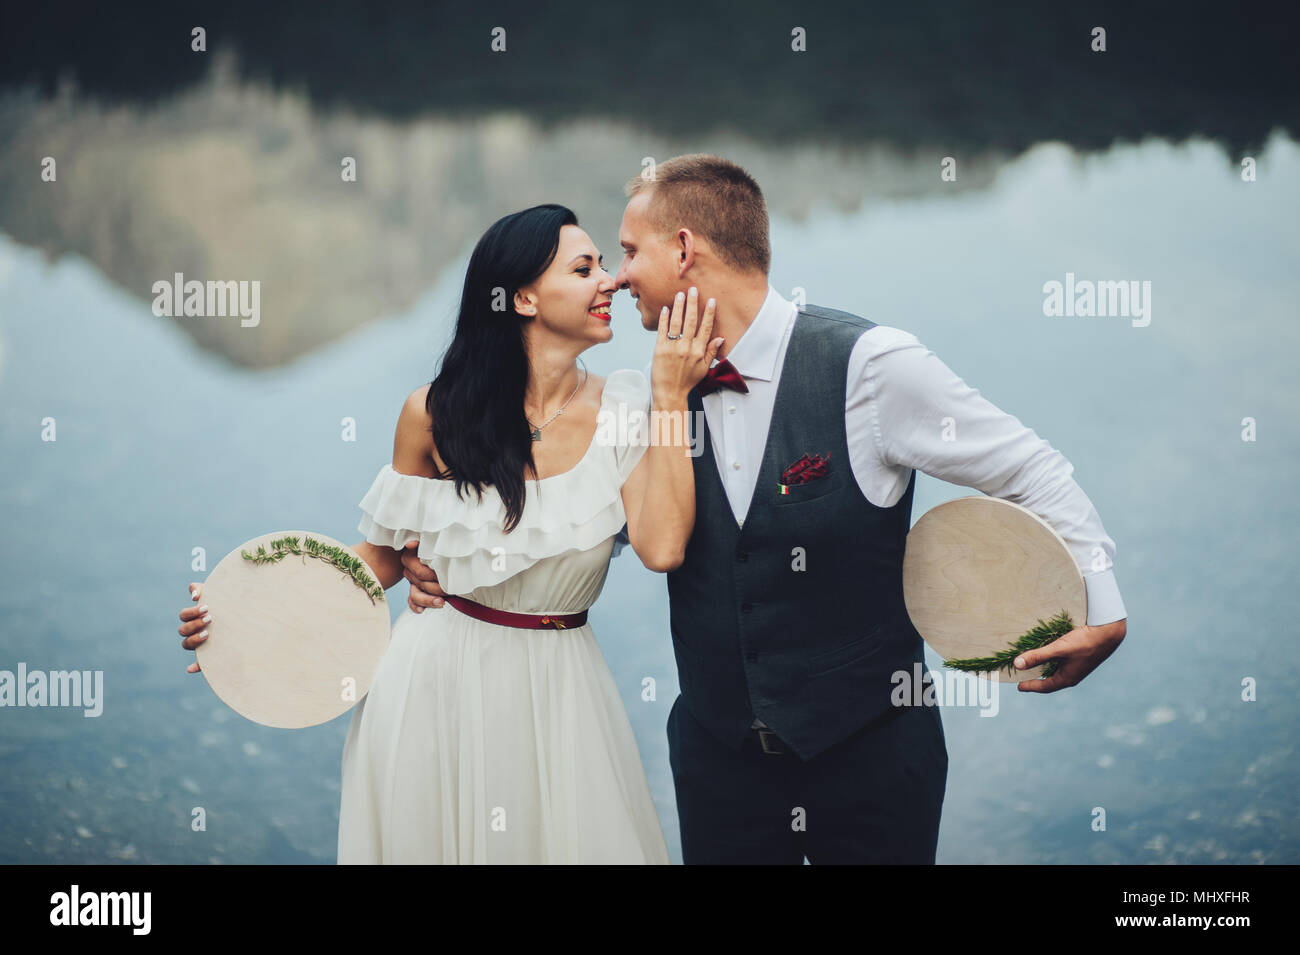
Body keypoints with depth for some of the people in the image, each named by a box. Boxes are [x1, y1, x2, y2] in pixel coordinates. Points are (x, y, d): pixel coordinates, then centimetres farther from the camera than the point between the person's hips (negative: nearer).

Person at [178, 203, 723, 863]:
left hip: (554, 697, 1)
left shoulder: (624, 411, -5)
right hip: (435, 681, -1)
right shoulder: (437, 413, -7)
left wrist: (670, 399, -18)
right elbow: (383, 558, 3)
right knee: (423, 838, 9)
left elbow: (661, 547, -20)